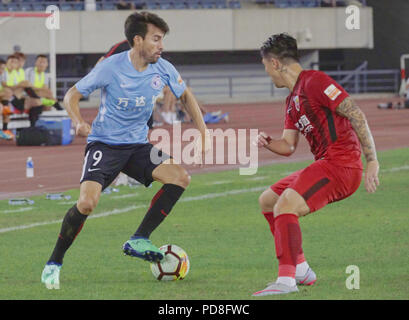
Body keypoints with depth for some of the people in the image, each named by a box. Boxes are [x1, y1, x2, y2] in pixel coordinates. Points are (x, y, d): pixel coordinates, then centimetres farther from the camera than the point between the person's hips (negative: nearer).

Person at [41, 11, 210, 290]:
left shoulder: (163, 70, -4)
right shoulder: (111, 68, -16)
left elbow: (186, 96, 15)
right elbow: (72, 96, -7)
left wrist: (203, 131, 5)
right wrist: (79, 122, -27)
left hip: (137, 145, 5)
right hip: (104, 143, -5)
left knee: (180, 177, -16)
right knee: (87, 202, -24)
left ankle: (138, 241, -8)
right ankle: (54, 263, -5)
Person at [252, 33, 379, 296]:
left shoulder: (314, 82, -11)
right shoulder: (292, 99, 19)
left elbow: (356, 115, -16)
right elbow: (289, 146, 21)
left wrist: (372, 161, -21)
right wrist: (268, 142, -2)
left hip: (340, 165, -11)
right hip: (324, 165, 11)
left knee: (285, 206, -26)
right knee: (267, 201, 20)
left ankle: (286, 280, -29)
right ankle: (301, 270, 21)